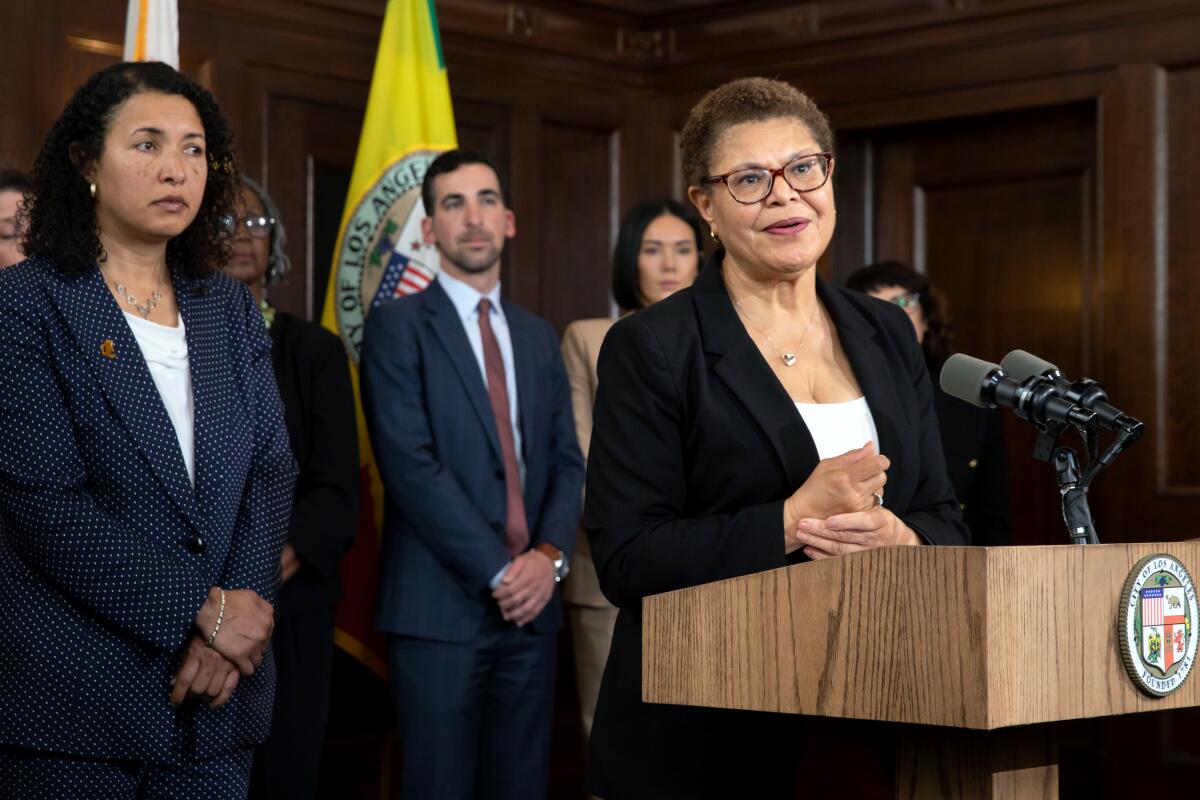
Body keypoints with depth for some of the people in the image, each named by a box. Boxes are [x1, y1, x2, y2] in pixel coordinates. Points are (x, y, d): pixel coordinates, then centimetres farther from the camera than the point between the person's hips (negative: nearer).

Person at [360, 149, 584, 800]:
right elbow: (411, 466, -12)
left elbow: (567, 461, 11)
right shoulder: (398, 325, -2)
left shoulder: (537, 336, 16)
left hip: (531, 605, 5)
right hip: (441, 606, -5)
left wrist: (547, 557, -8)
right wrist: (498, 571, -14)